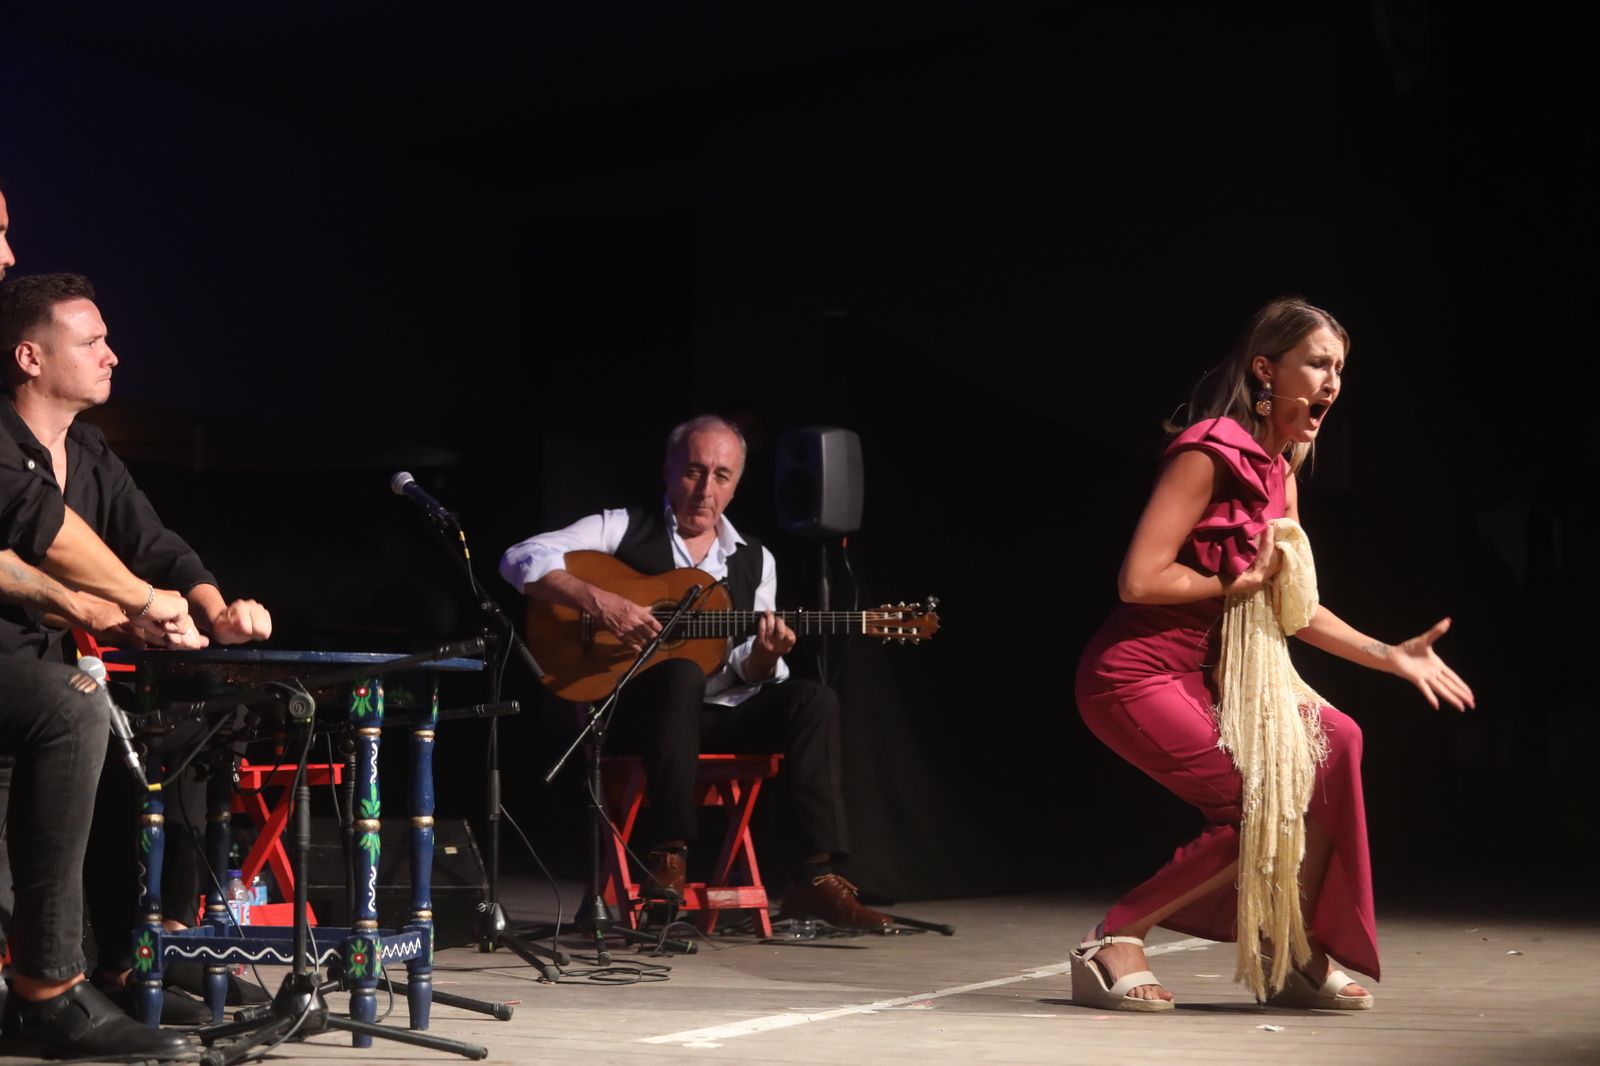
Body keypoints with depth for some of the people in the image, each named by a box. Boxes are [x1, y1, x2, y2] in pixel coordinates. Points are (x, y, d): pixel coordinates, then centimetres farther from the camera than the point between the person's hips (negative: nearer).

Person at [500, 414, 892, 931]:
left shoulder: (754, 560, 12)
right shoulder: (624, 529, 0)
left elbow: (745, 674, 9)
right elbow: (522, 558, -12)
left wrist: (763, 659, -16)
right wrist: (599, 600, -25)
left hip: (716, 716, 4)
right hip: (631, 710, -4)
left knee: (813, 699, -20)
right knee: (683, 672, -37)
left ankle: (818, 877, -27)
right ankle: (669, 855, -33)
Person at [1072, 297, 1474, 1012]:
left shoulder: (1278, 469, 12)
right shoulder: (1210, 452, -17)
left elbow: (1295, 606, 15)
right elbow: (1141, 579, -23)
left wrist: (1391, 656, 8)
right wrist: (1239, 584, -10)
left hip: (1204, 674, 9)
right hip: (1137, 676, -9)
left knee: (1331, 742, 0)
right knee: (1271, 809, -14)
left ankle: (1293, 955, 7)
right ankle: (1113, 945, -4)